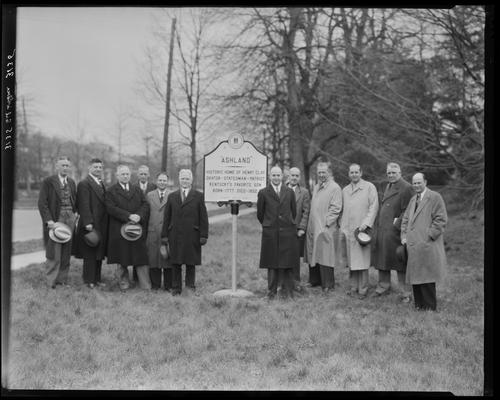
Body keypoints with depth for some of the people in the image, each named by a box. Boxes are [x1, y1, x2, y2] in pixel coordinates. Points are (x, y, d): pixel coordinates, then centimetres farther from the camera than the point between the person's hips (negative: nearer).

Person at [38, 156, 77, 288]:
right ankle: (52, 280, 6)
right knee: (54, 252, -3)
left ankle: (62, 279, 14)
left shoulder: (72, 182, 13)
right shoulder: (48, 182, -4)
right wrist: (48, 220, -17)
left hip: (70, 219, 5)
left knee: (66, 252, 7)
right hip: (55, 219, -5)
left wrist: (75, 214, 4)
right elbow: (42, 203, -8)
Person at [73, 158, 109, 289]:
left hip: (101, 225, 8)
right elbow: (84, 205, -17)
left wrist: (105, 223, 13)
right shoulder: (84, 184, -10)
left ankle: (97, 279, 20)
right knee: (90, 254, -1)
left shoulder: (101, 184, 16)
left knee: (99, 254, 12)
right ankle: (89, 280, 6)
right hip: (91, 224, -8)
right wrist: (88, 222, -23)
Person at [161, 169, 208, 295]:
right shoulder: (172, 196, 12)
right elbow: (167, 217, 11)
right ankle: (176, 288, 12)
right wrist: (164, 235, 5)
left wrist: (203, 235, -5)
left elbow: (203, 217, 1)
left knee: (191, 263, 3)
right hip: (175, 236, 2)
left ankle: (190, 286, 13)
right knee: (176, 263, 4)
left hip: (192, 236, -2)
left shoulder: (198, 196, 4)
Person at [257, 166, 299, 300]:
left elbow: (294, 212, 15)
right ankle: (272, 291, 12)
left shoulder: (289, 192, 8)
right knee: (272, 263, 3)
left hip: (287, 232, 1)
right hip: (270, 233, -1)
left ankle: (287, 290, 11)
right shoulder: (263, 193, 2)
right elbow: (260, 213, 8)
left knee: (287, 262, 2)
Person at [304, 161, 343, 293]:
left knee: (325, 256, -4)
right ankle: (315, 280, 22)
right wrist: (310, 225, 13)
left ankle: (328, 284, 4)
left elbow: (336, 208, -13)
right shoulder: (316, 187, 16)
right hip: (313, 227, 7)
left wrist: (326, 223, -17)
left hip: (326, 228, -7)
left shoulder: (335, 188, -8)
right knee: (313, 256, 11)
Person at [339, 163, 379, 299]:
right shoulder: (345, 190, 17)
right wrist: (342, 227, 10)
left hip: (362, 229, -4)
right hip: (347, 230, 4)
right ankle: (353, 287, 12)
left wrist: (366, 223, -13)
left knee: (362, 261, -5)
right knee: (351, 261, 5)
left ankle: (363, 289, 0)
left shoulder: (369, 187, 3)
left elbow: (374, 206, -3)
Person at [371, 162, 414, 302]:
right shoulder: (388, 186, 16)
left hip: (395, 231, -8)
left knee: (399, 263, 0)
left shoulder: (406, 188, -12)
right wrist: (377, 226, 13)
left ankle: (405, 292, 11)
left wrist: (397, 224, -18)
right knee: (382, 258, 15)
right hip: (381, 229, 8)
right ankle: (383, 285, 30)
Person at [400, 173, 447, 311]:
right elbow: (406, 219, 23)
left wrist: (429, 236, -14)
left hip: (427, 245, -7)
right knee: (415, 276, 7)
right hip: (413, 245, 7)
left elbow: (441, 219, -10)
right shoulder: (413, 199, 18)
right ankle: (418, 304, 15)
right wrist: (404, 236, 9)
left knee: (426, 276, -5)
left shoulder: (435, 197, -5)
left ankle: (429, 306, 2)